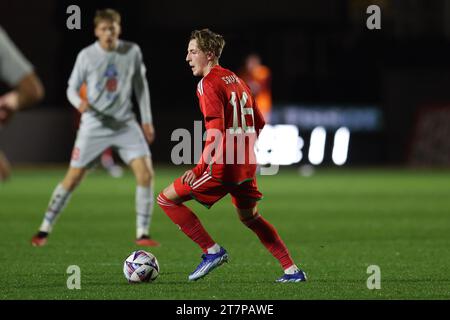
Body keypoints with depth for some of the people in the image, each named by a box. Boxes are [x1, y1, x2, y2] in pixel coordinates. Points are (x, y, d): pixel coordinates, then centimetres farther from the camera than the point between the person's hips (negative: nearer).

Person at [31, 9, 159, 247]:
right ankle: (44, 230, 10)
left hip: (125, 124, 2)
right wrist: (79, 103, -23)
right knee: (73, 178, -3)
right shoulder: (86, 56, -7)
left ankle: (142, 234, -3)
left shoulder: (132, 51, -1)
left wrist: (147, 121, 8)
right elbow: (72, 88, 0)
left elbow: (140, 85, 11)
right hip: (94, 125, -2)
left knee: (145, 172, -13)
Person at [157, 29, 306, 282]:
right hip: (247, 166, 9)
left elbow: (216, 132, -21)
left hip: (223, 166, -9)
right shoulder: (237, 80, 15)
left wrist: (201, 168, -23)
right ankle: (293, 271, 21)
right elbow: (259, 123, 20)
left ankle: (213, 251, -5)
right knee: (250, 218, 25)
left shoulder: (208, 84, -11)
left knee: (167, 200, -2)